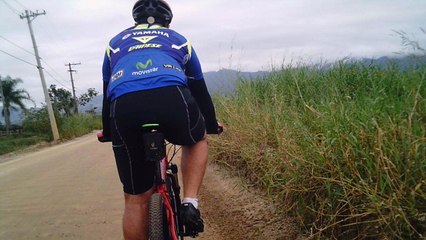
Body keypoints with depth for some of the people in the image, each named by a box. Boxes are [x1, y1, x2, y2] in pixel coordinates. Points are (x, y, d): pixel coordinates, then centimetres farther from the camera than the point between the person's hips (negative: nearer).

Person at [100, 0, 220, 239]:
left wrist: (107, 132, 55)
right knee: (198, 141, 34)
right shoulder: (178, 39, 33)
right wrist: (212, 125, 54)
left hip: (124, 108, 1)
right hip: (172, 99, -1)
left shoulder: (116, 42, 36)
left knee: (136, 198, 15)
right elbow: (199, 88, 39)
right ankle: (190, 203, 19)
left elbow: (107, 92, 40)